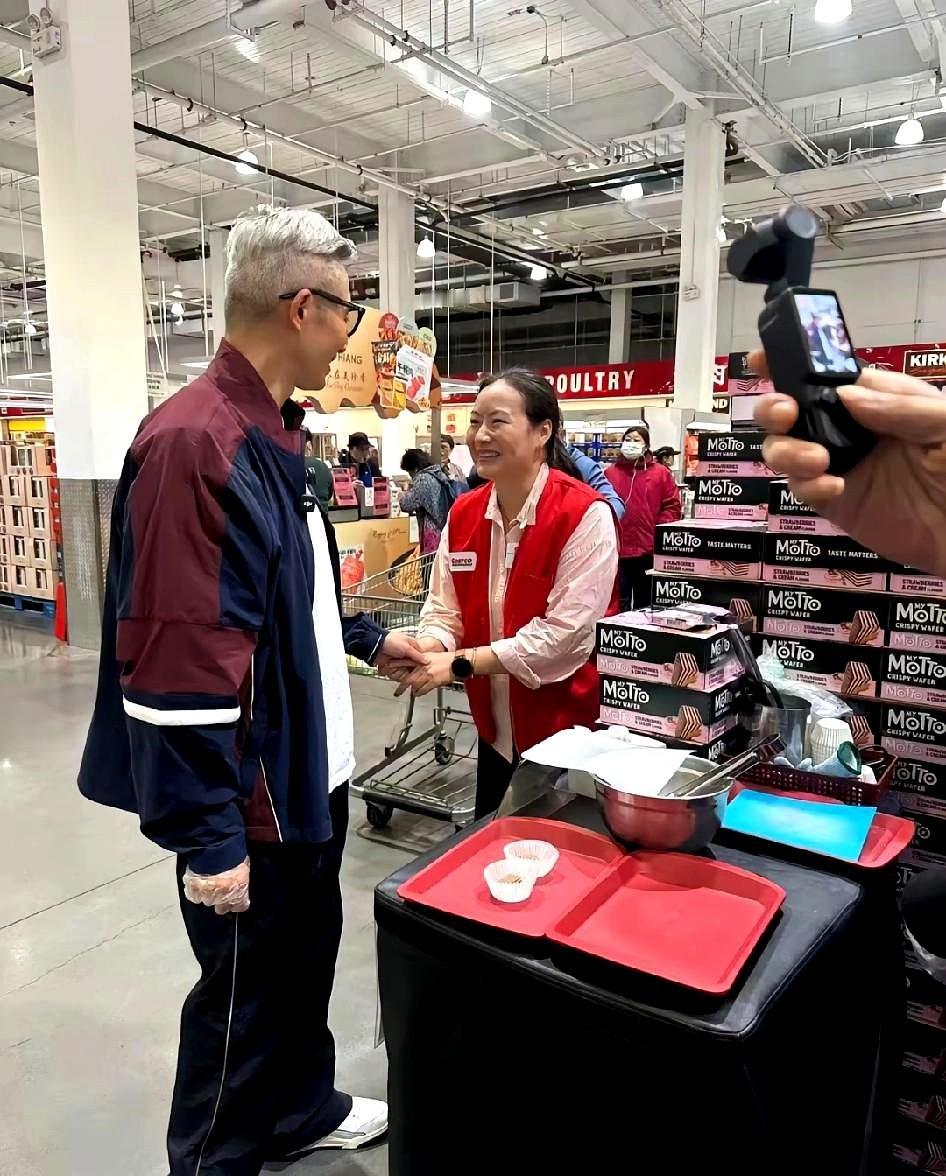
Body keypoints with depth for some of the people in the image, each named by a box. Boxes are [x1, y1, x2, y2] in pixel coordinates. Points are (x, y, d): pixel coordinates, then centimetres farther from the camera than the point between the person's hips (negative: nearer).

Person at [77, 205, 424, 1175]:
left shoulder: (270, 436, 8)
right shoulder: (196, 444, -24)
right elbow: (175, 667, -26)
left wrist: (368, 640, 23)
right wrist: (209, 837, -22)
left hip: (304, 773, 10)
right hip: (248, 797, -9)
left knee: (305, 958, 26)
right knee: (245, 995, 12)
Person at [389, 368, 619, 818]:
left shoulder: (585, 514, -20)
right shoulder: (463, 513, 0)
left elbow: (567, 632, -24)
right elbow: (444, 611, 2)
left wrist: (460, 663, -24)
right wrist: (421, 652, -20)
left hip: (569, 729, -6)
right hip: (496, 729, 6)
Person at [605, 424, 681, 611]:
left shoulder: (661, 473, 4)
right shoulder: (610, 472, 6)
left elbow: (672, 506, 2)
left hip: (649, 550, 0)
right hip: (616, 548, 0)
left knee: (645, 603, 13)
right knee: (619, 603, 7)